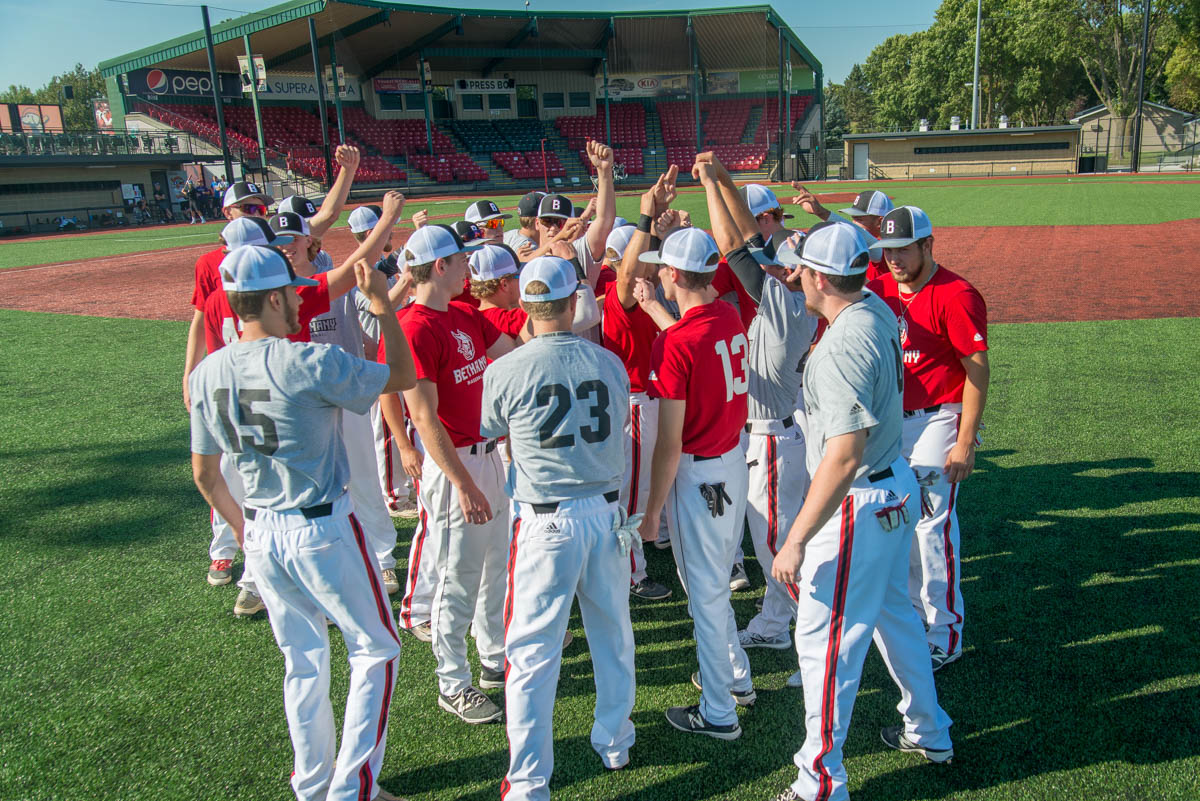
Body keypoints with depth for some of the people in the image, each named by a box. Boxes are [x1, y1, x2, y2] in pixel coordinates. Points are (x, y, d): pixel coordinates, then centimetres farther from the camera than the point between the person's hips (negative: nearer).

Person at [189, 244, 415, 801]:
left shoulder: (206, 374, -1)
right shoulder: (310, 364, -21)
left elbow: (204, 472, 8)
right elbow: (403, 376, -8)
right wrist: (382, 303, -3)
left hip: (260, 535, 7)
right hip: (322, 532, -6)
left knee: (301, 661, 22)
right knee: (376, 650, 12)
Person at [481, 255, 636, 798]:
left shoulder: (505, 371, -11)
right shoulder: (610, 363, -1)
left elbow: (490, 432, 7)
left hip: (547, 523, -4)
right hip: (606, 512, 4)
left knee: (533, 651, 5)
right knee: (612, 633, 20)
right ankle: (614, 742, 39)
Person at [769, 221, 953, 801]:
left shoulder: (843, 346, -28)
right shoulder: (878, 312, 0)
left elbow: (844, 456, -32)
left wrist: (797, 539, -29)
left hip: (858, 506, -10)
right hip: (899, 485, 10)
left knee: (823, 638, 1)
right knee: (893, 612, 26)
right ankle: (928, 731, 45)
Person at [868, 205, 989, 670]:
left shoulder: (955, 296, -16)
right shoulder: (882, 288, 7)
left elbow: (978, 370, -17)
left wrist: (965, 443, -19)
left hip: (936, 423, -7)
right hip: (892, 420, 7)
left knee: (933, 527, -4)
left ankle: (945, 635, 11)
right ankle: (913, 610, 35)